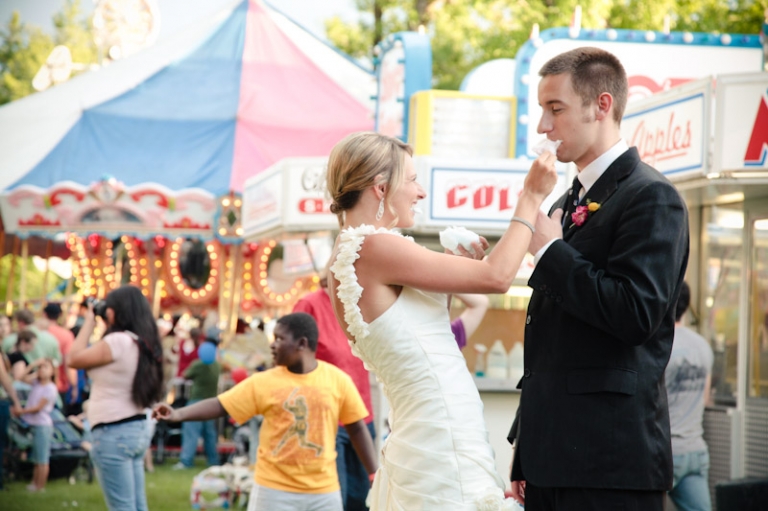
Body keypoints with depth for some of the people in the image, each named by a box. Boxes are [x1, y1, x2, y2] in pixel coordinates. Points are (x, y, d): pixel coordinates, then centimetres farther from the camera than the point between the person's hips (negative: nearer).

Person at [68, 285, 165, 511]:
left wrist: (89, 321, -1)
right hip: (136, 430, 9)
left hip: (113, 433, -9)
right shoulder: (142, 342, 10)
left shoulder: (118, 341, -18)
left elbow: (73, 359, -9)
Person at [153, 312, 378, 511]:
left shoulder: (338, 380, -3)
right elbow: (220, 405, -6)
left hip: (323, 490, 0)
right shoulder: (263, 382, -4)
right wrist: (178, 413, -20)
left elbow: (357, 429, 4)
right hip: (274, 489, 0)